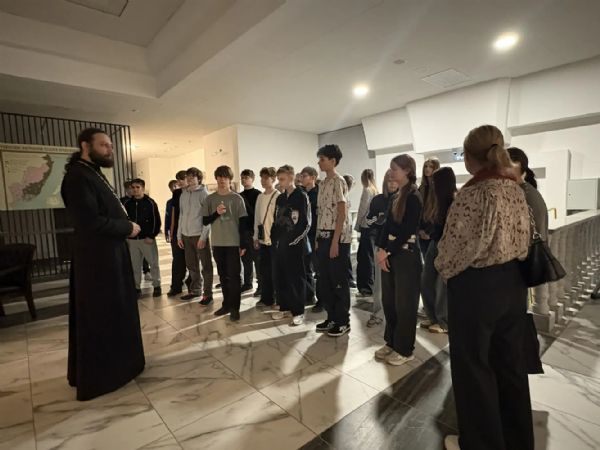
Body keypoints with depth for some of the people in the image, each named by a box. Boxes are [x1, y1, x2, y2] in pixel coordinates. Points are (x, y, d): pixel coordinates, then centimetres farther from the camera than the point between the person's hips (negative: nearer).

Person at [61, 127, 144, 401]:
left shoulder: (93, 173, 15)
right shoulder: (78, 176, -18)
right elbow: (90, 221, -26)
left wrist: (126, 226, -1)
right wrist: (128, 228, -14)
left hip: (109, 255, 10)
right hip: (97, 258, -10)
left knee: (113, 313, 20)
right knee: (99, 318, 3)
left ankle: (113, 363, 36)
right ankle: (97, 377, 19)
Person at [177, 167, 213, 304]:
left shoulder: (204, 194, -6)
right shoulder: (183, 194, 11)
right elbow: (181, 215, 15)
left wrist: (203, 237, -15)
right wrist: (179, 235, 11)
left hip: (200, 235, -6)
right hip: (186, 235, 6)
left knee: (206, 265, 2)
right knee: (191, 265, 14)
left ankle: (207, 293, 10)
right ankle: (195, 290, 28)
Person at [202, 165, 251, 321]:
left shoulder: (237, 198, -3)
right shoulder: (210, 199, 6)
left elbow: (243, 222, -4)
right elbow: (205, 221, 6)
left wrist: (244, 244, -7)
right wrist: (216, 213, -13)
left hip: (233, 243, -3)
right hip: (217, 243, 4)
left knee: (234, 275, 0)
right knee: (223, 275, 13)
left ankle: (235, 307, 9)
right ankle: (226, 304, 25)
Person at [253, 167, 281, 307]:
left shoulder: (278, 196, -8)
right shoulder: (260, 197, 12)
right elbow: (257, 217, 15)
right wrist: (256, 236, 13)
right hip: (263, 238, 7)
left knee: (276, 270, 2)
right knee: (264, 270, 12)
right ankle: (266, 298, 22)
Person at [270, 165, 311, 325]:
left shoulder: (301, 196, -6)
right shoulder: (280, 198, 14)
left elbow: (306, 223, -11)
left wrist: (294, 240, -13)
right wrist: (275, 238, 7)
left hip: (295, 243, -6)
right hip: (280, 243, 7)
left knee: (296, 277, 0)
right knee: (281, 276, 11)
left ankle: (298, 311, 10)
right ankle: (284, 307, 25)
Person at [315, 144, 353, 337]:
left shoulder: (338, 181, -10)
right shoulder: (323, 183, 14)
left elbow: (342, 213, -16)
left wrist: (335, 242, -18)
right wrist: (318, 238, 12)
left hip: (338, 238, -9)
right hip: (324, 238, 9)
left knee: (339, 281, 2)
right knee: (324, 281, 14)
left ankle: (343, 322, 17)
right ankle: (332, 318, 28)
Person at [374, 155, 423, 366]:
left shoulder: (414, 197, -11)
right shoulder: (396, 196, 12)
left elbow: (407, 231, -17)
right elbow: (388, 225, 9)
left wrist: (387, 252, -13)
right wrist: (381, 250, -2)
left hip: (406, 255, -7)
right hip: (390, 254, 8)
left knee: (404, 304, 4)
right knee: (389, 301, 13)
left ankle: (405, 350, 20)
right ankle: (391, 342, 29)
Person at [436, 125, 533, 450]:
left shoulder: (474, 192, -20)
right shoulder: (515, 188, 5)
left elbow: (458, 245, -19)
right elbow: (523, 237, 11)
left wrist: (443, 268, -1)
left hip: (476, 285, -8)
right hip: (514, 281, 8)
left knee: (473, 366, 10)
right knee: (510, 363, 21)